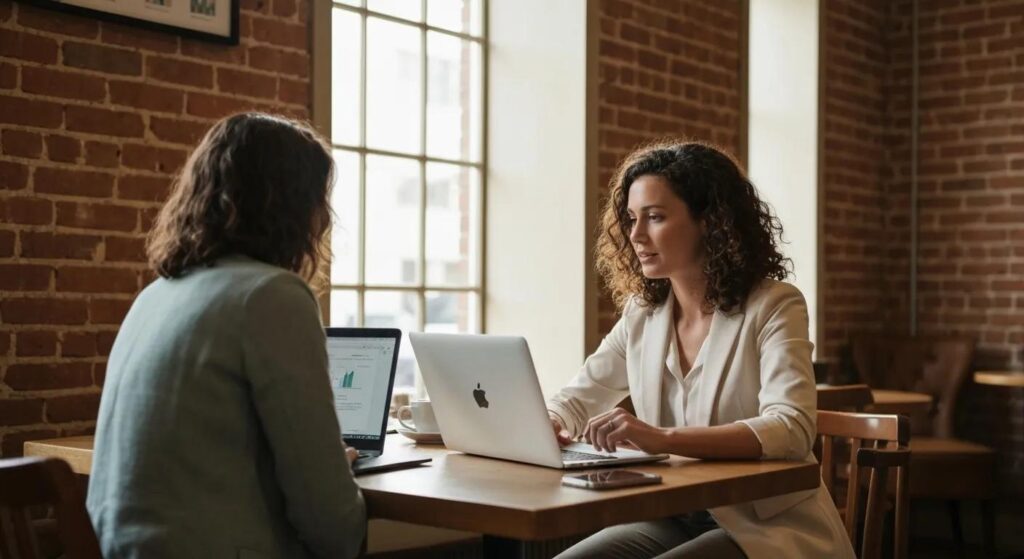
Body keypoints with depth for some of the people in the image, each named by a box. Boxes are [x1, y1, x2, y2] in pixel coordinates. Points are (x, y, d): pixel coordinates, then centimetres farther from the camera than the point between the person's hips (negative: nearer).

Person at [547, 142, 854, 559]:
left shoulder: (773, 306, -13)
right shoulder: (641, 313, 4)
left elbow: (791, 430, -27)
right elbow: (576, 400, 12)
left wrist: (663, 439, -40)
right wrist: (545, 425, -14)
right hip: (676, 519, 6)